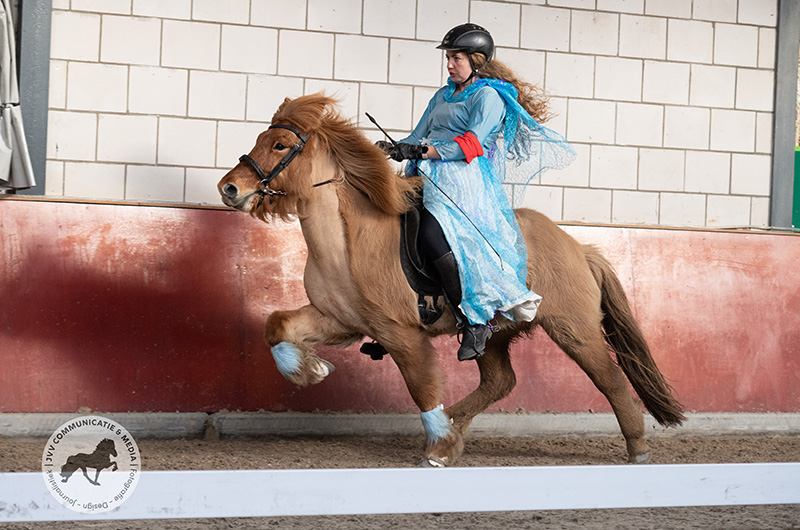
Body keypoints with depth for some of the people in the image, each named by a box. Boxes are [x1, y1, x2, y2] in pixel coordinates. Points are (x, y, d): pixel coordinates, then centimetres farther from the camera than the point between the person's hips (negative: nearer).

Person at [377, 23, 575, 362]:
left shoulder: (489, 96, 1)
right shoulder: (443, 95, 27)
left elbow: (472, 143, -13)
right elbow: (420, 136, 26)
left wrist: (421, 151, -21)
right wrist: (391, 150, 6)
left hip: (462, 177, -9)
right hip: (428, 175, 9)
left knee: (433, 234, -33)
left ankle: (475, 320, -30)